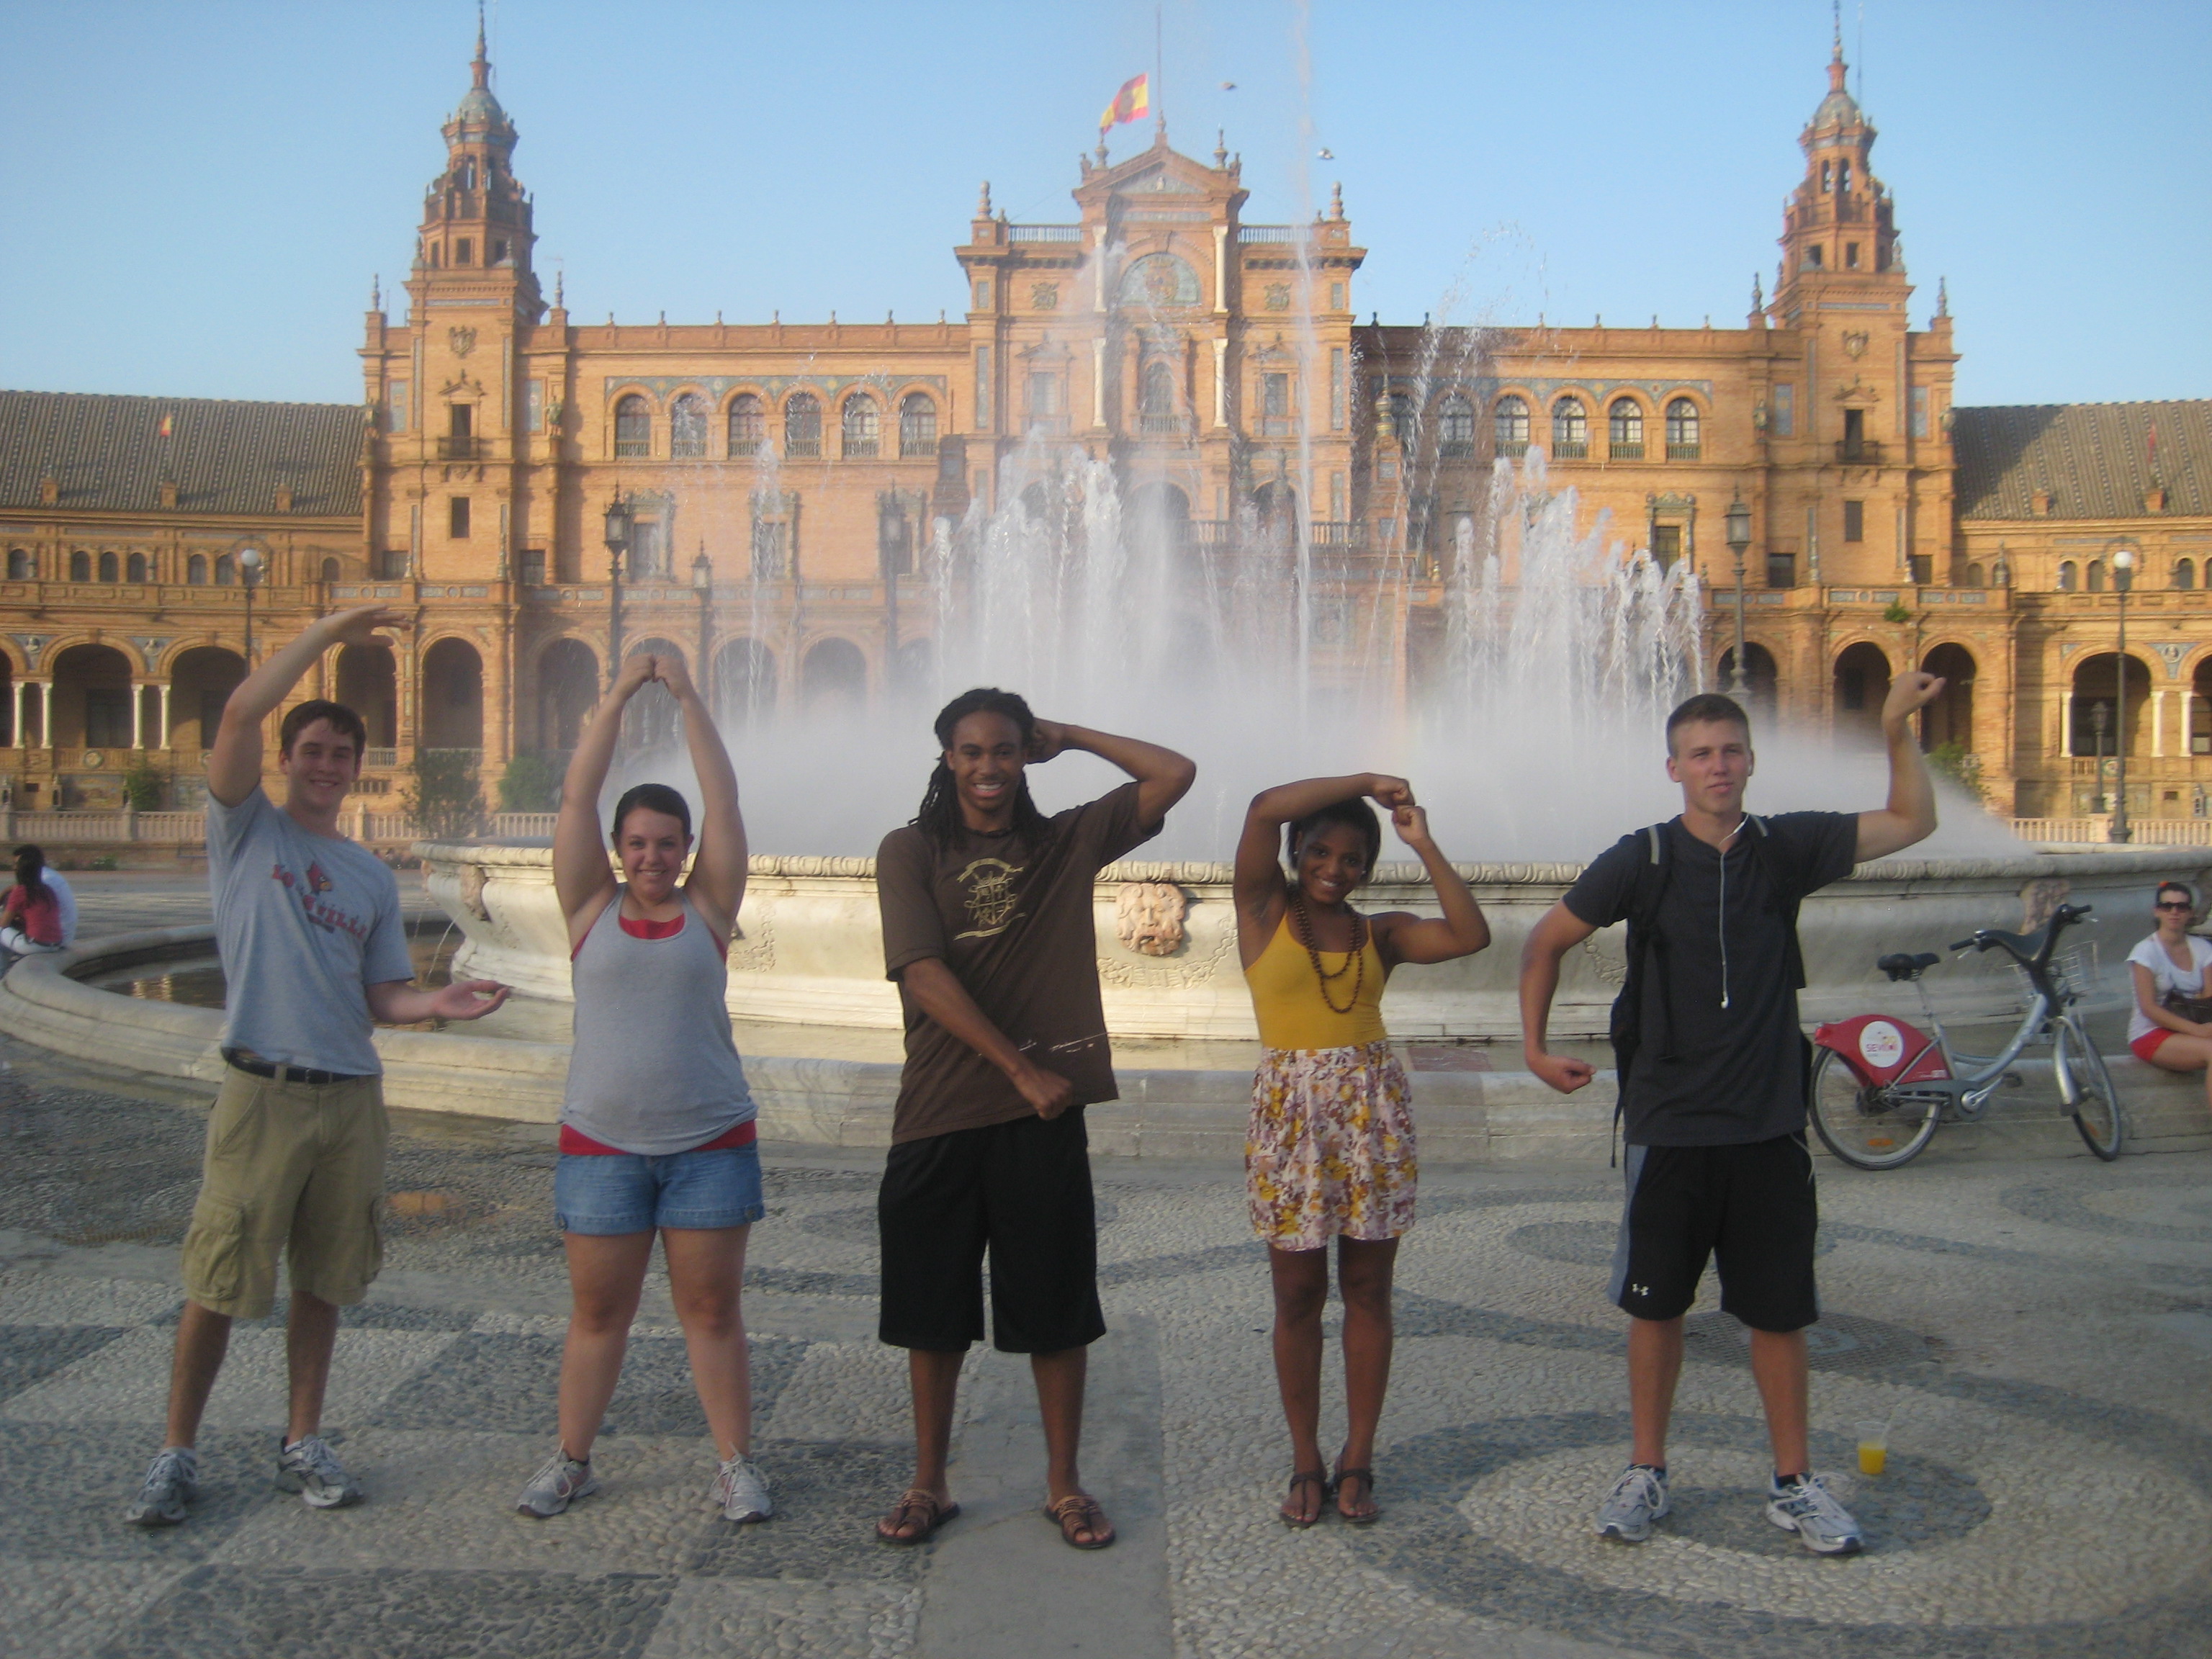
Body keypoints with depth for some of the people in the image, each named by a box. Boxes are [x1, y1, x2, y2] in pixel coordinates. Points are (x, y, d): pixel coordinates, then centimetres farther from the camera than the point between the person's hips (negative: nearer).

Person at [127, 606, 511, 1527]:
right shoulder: (246, 827, 2)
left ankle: (303, 1444, 23)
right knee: (217, 1284, 0)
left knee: (323, 1282, 11)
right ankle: (177, 1454, 15)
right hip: (263, 1093, -4)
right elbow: (241, 713, -14)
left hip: (353, 1096, 4)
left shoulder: (372, 875, 13)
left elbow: (381, 997, 12)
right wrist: (326, 632, -12)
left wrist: (437, 1002, -9)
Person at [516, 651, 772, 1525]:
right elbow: (576, 799, -3)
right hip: (601, 1143, 1)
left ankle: (735, 1465, 14)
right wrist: (619, 695, -5)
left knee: (712, 1311, 5)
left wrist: (688, 698, -5)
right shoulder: (591, 907, 3)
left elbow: (723, 803, -4)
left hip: (710, 1141, 0)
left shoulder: (709, 908, 2)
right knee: (597, 1311, 9)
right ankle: (571, 1460, 23)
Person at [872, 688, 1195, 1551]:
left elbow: (1174, 774, 1)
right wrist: (1021, 1068, -15)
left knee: (1055, 1308, 8)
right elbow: (924, 976, -11)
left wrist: (1067, 735, 3)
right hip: (937, 1118, 0)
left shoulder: (1068, 843, 6)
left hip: (1043, 1120, 1)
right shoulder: (910, 851, 0)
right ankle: (928, 1485, 26)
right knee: (931, 1309, 10)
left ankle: (1064, 1484, 24)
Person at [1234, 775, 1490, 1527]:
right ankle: (1306, 1464, 17)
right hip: (1290, 1113, -2)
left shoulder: (1380, 932, 9)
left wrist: (1423, 844, -6)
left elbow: (1470, 934, -7)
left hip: (1373, 1111, 2)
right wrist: (1366, 782, -7)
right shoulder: (1265, 911, 2)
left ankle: (1357, 1461, 17)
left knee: (1367, 1291, 6)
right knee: (1298, 1295, 5)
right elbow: (1264, 809, -11)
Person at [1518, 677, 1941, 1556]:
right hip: (1668, 1128, -1)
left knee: (1779, 1310, 8)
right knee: (1654, 1304, 8)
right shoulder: (1642, 860, -5)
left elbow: (1913, 822, 9)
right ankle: (1646, 1473, 23)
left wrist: (1898, 729, -4)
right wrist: (1535, 1045, 1)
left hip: (1768, 1128, 1)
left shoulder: (1785, 848, 1)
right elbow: (1547, 942, 6)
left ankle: (1794, 1483, 22)